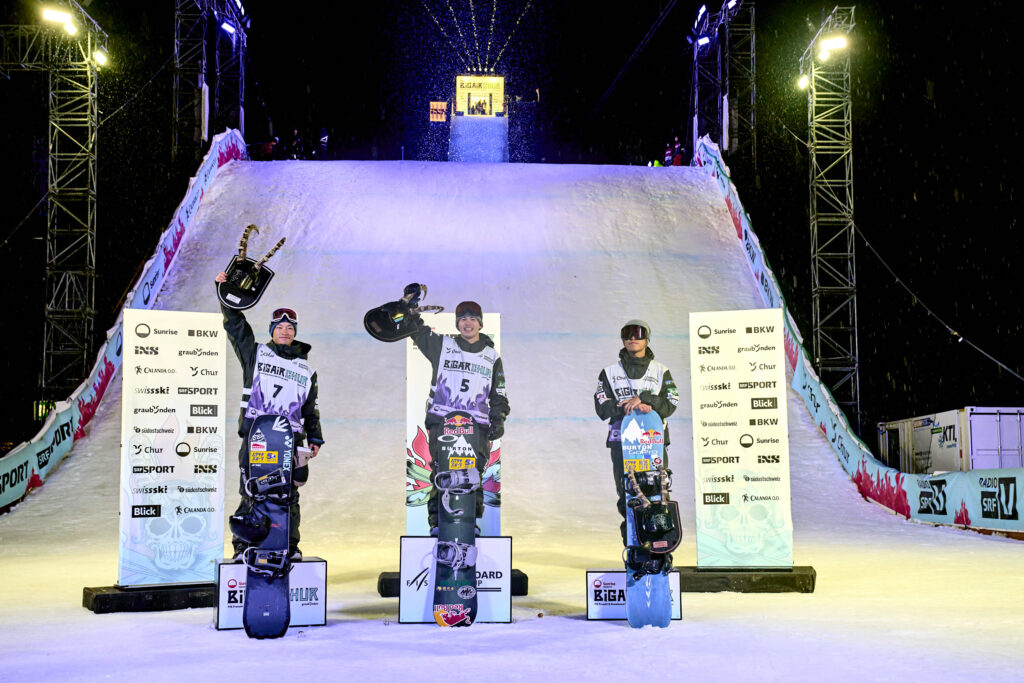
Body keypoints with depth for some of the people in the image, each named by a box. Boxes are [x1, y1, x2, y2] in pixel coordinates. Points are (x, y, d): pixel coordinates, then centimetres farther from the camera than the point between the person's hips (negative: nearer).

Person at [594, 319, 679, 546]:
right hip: (622, 440, 0)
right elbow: (602, 407, 2)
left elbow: (670, 404, 2)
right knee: (626, 494, -4)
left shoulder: (661, 371, 15)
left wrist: (643, 399, -13)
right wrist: (631, 407, -12)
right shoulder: (610, 372, 15)